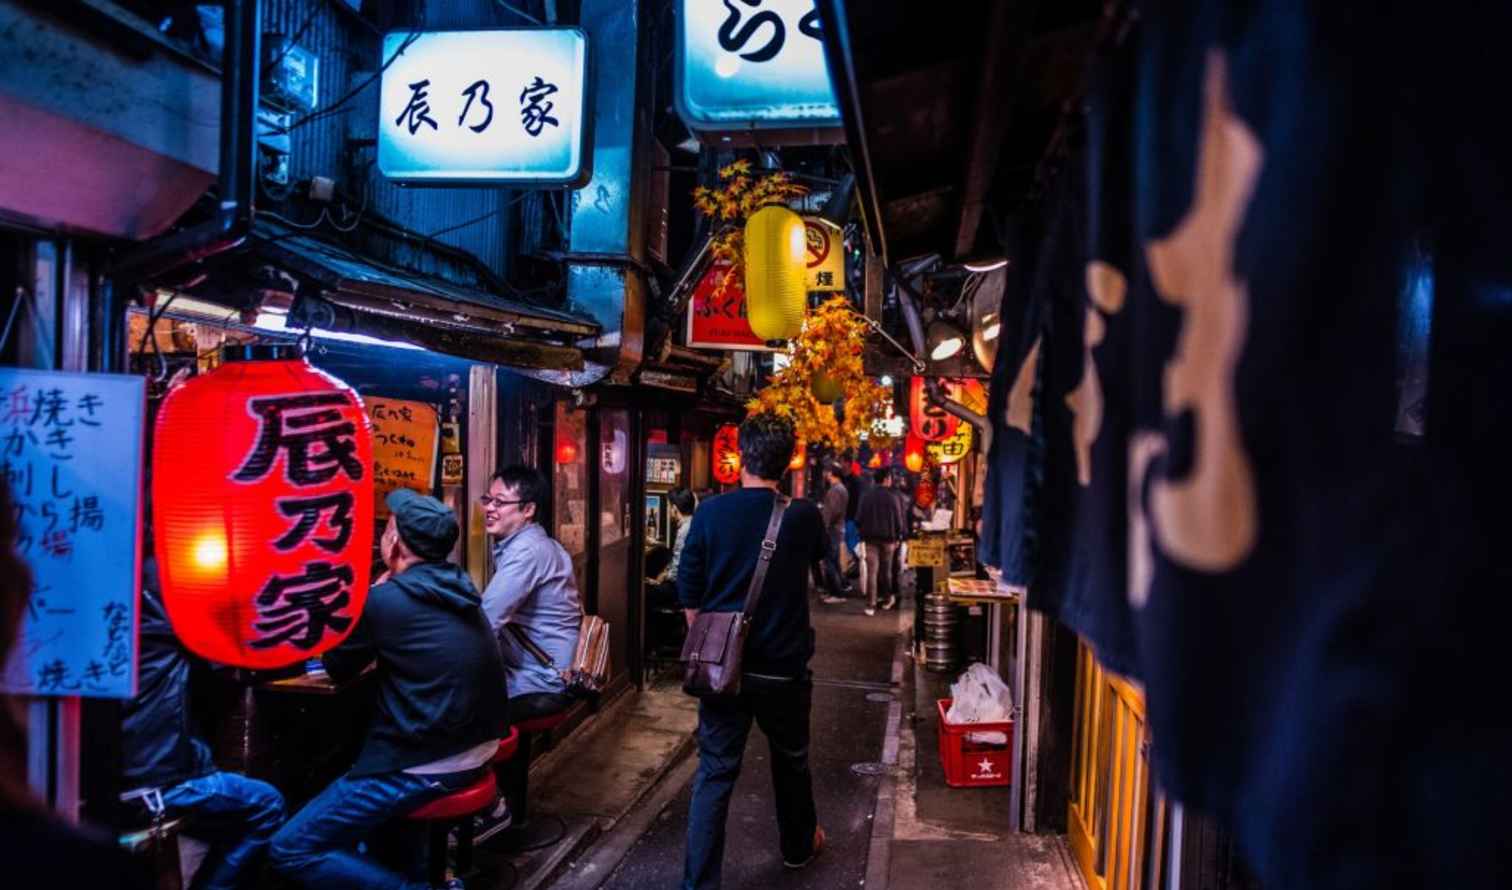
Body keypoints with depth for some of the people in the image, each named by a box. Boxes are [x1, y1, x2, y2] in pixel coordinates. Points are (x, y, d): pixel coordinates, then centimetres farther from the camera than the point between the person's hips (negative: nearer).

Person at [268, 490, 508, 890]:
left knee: (289, 851, 0)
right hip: (478, 749, 9)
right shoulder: (459, 587, 6)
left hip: (427, 767, -9)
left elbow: (337, 670, 2)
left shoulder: (385, 600, -16)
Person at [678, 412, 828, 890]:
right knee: (791, 761, 22)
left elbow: (689, 593, -3)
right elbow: (822, 552, 16)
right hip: (784, 666, 1)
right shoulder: (803, 515, -9)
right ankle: (799, 845, 44)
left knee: (715, 773, 6)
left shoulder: (711, 512, -9)